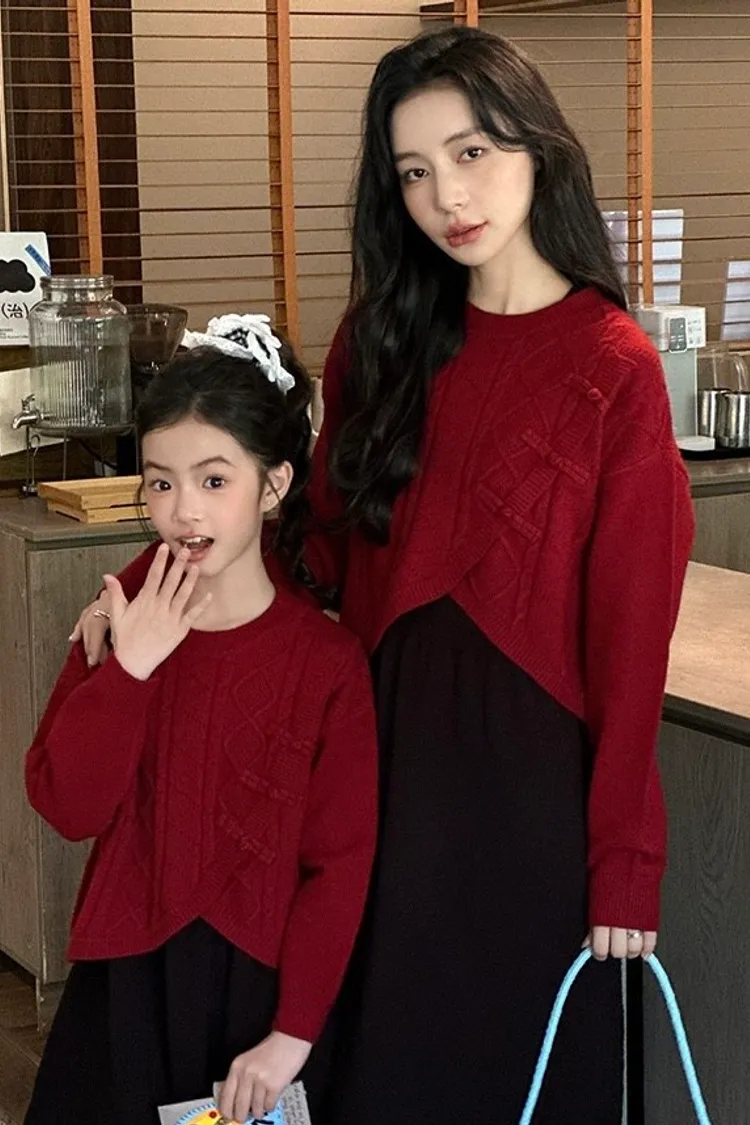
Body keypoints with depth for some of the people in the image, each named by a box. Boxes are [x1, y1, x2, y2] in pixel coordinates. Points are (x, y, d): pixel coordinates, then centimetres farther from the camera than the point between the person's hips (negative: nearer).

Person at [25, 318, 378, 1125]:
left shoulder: (326, 659, -11)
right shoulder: (121, 629, 1)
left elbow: (342, 860, -10)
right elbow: (67, 807, -8)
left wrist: (294, 1031, -12)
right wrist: (129, 668, -19)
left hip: (260, 979, -3)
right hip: (129, 973, 3)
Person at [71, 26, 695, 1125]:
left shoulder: (614, 370, -10)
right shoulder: (381, 339, 6)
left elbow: (631, 636, -11)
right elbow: (332, 535, 7)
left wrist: (625, 862, -10)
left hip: (531, 756, -4)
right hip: (388, 743, 4)